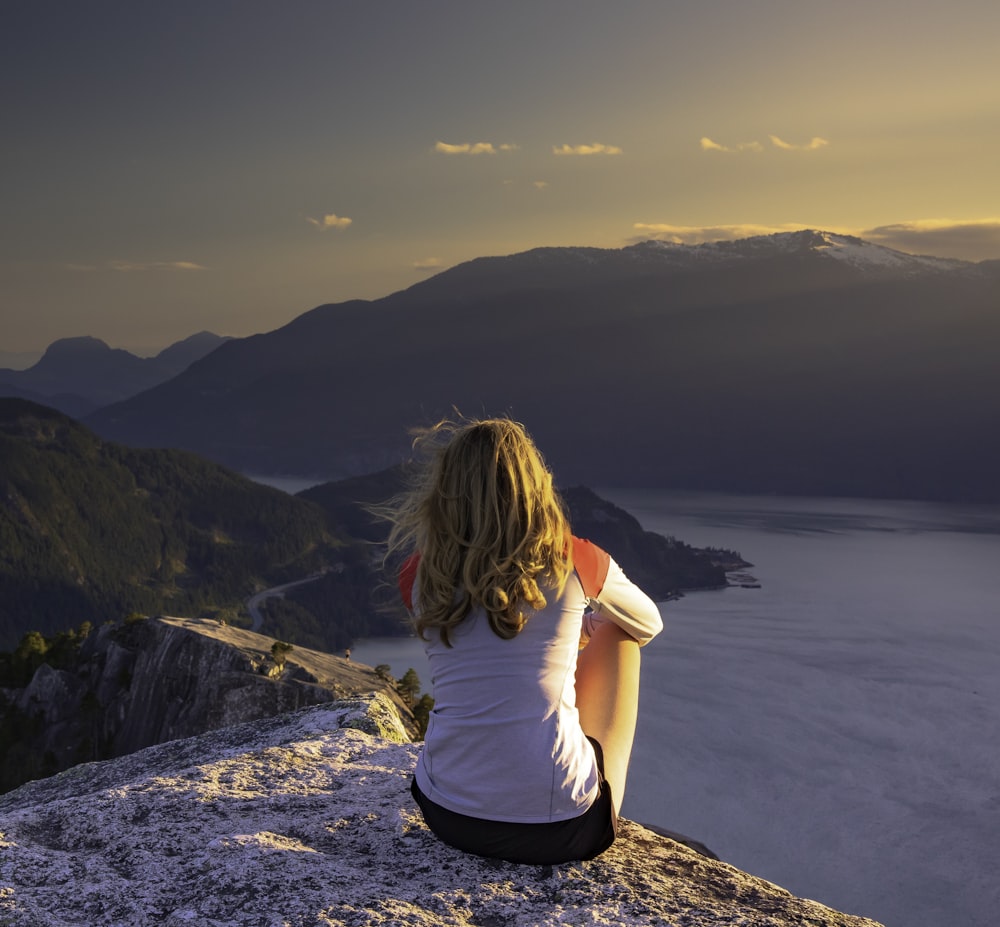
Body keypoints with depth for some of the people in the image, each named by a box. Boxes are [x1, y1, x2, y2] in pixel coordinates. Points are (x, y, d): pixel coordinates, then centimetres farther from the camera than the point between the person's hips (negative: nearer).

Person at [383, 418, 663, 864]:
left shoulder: (420, 576, -2)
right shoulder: (573, 561, -8)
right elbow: (649, 624, 14)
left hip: (448, 817, 3)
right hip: (559, 829, -3)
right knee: (615, 631, 20)